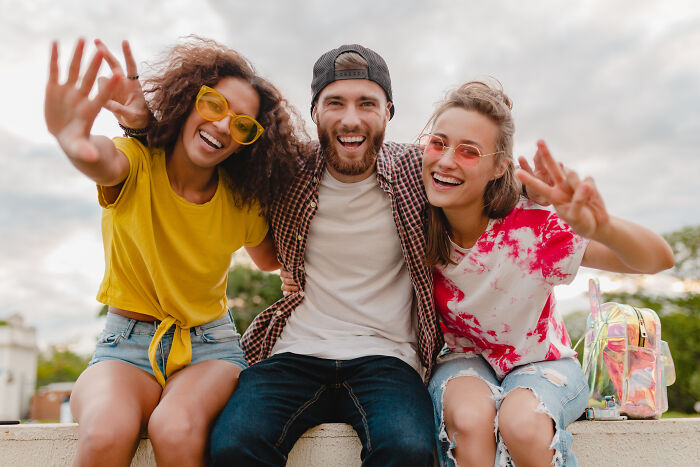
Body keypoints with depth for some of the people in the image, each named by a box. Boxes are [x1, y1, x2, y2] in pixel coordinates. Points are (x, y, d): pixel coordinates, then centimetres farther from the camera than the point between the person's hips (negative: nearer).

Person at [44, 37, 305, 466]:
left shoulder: (241, 198, -3)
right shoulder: (139, 162, -11)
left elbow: (270, 259, 15)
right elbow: (107, 161, -38)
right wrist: (79, 144, -60)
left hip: (210, 345, 2)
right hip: (127, 343, -1)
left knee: (176, 430, -32)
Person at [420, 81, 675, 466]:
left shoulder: (529, 229, -26)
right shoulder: (420, 225, -17)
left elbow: (659, 259, -33)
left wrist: (603, 229, -53)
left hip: (541, 362, -1)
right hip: (465, 360, 1)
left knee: (520, 422, -33)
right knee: (471, 418, -33)